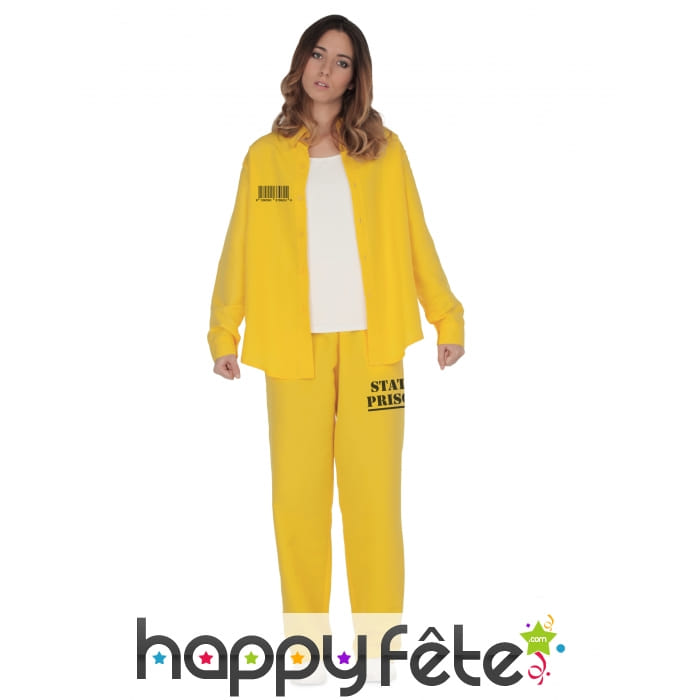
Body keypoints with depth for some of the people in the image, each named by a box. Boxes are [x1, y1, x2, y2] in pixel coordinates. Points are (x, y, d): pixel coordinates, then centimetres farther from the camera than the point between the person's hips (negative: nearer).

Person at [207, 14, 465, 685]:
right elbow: (240, 251, 8)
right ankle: (305, 639, 16)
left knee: (373, 492, 0)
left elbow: (416, 241, 7)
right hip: (295, 349, 1)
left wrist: (447, 320, 4)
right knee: (298, 495, 1)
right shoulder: (264, 157, 8)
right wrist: (224, 334, 4)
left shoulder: (384, 152, 7)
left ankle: (378, 638, 14)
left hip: (370, 346, 0)